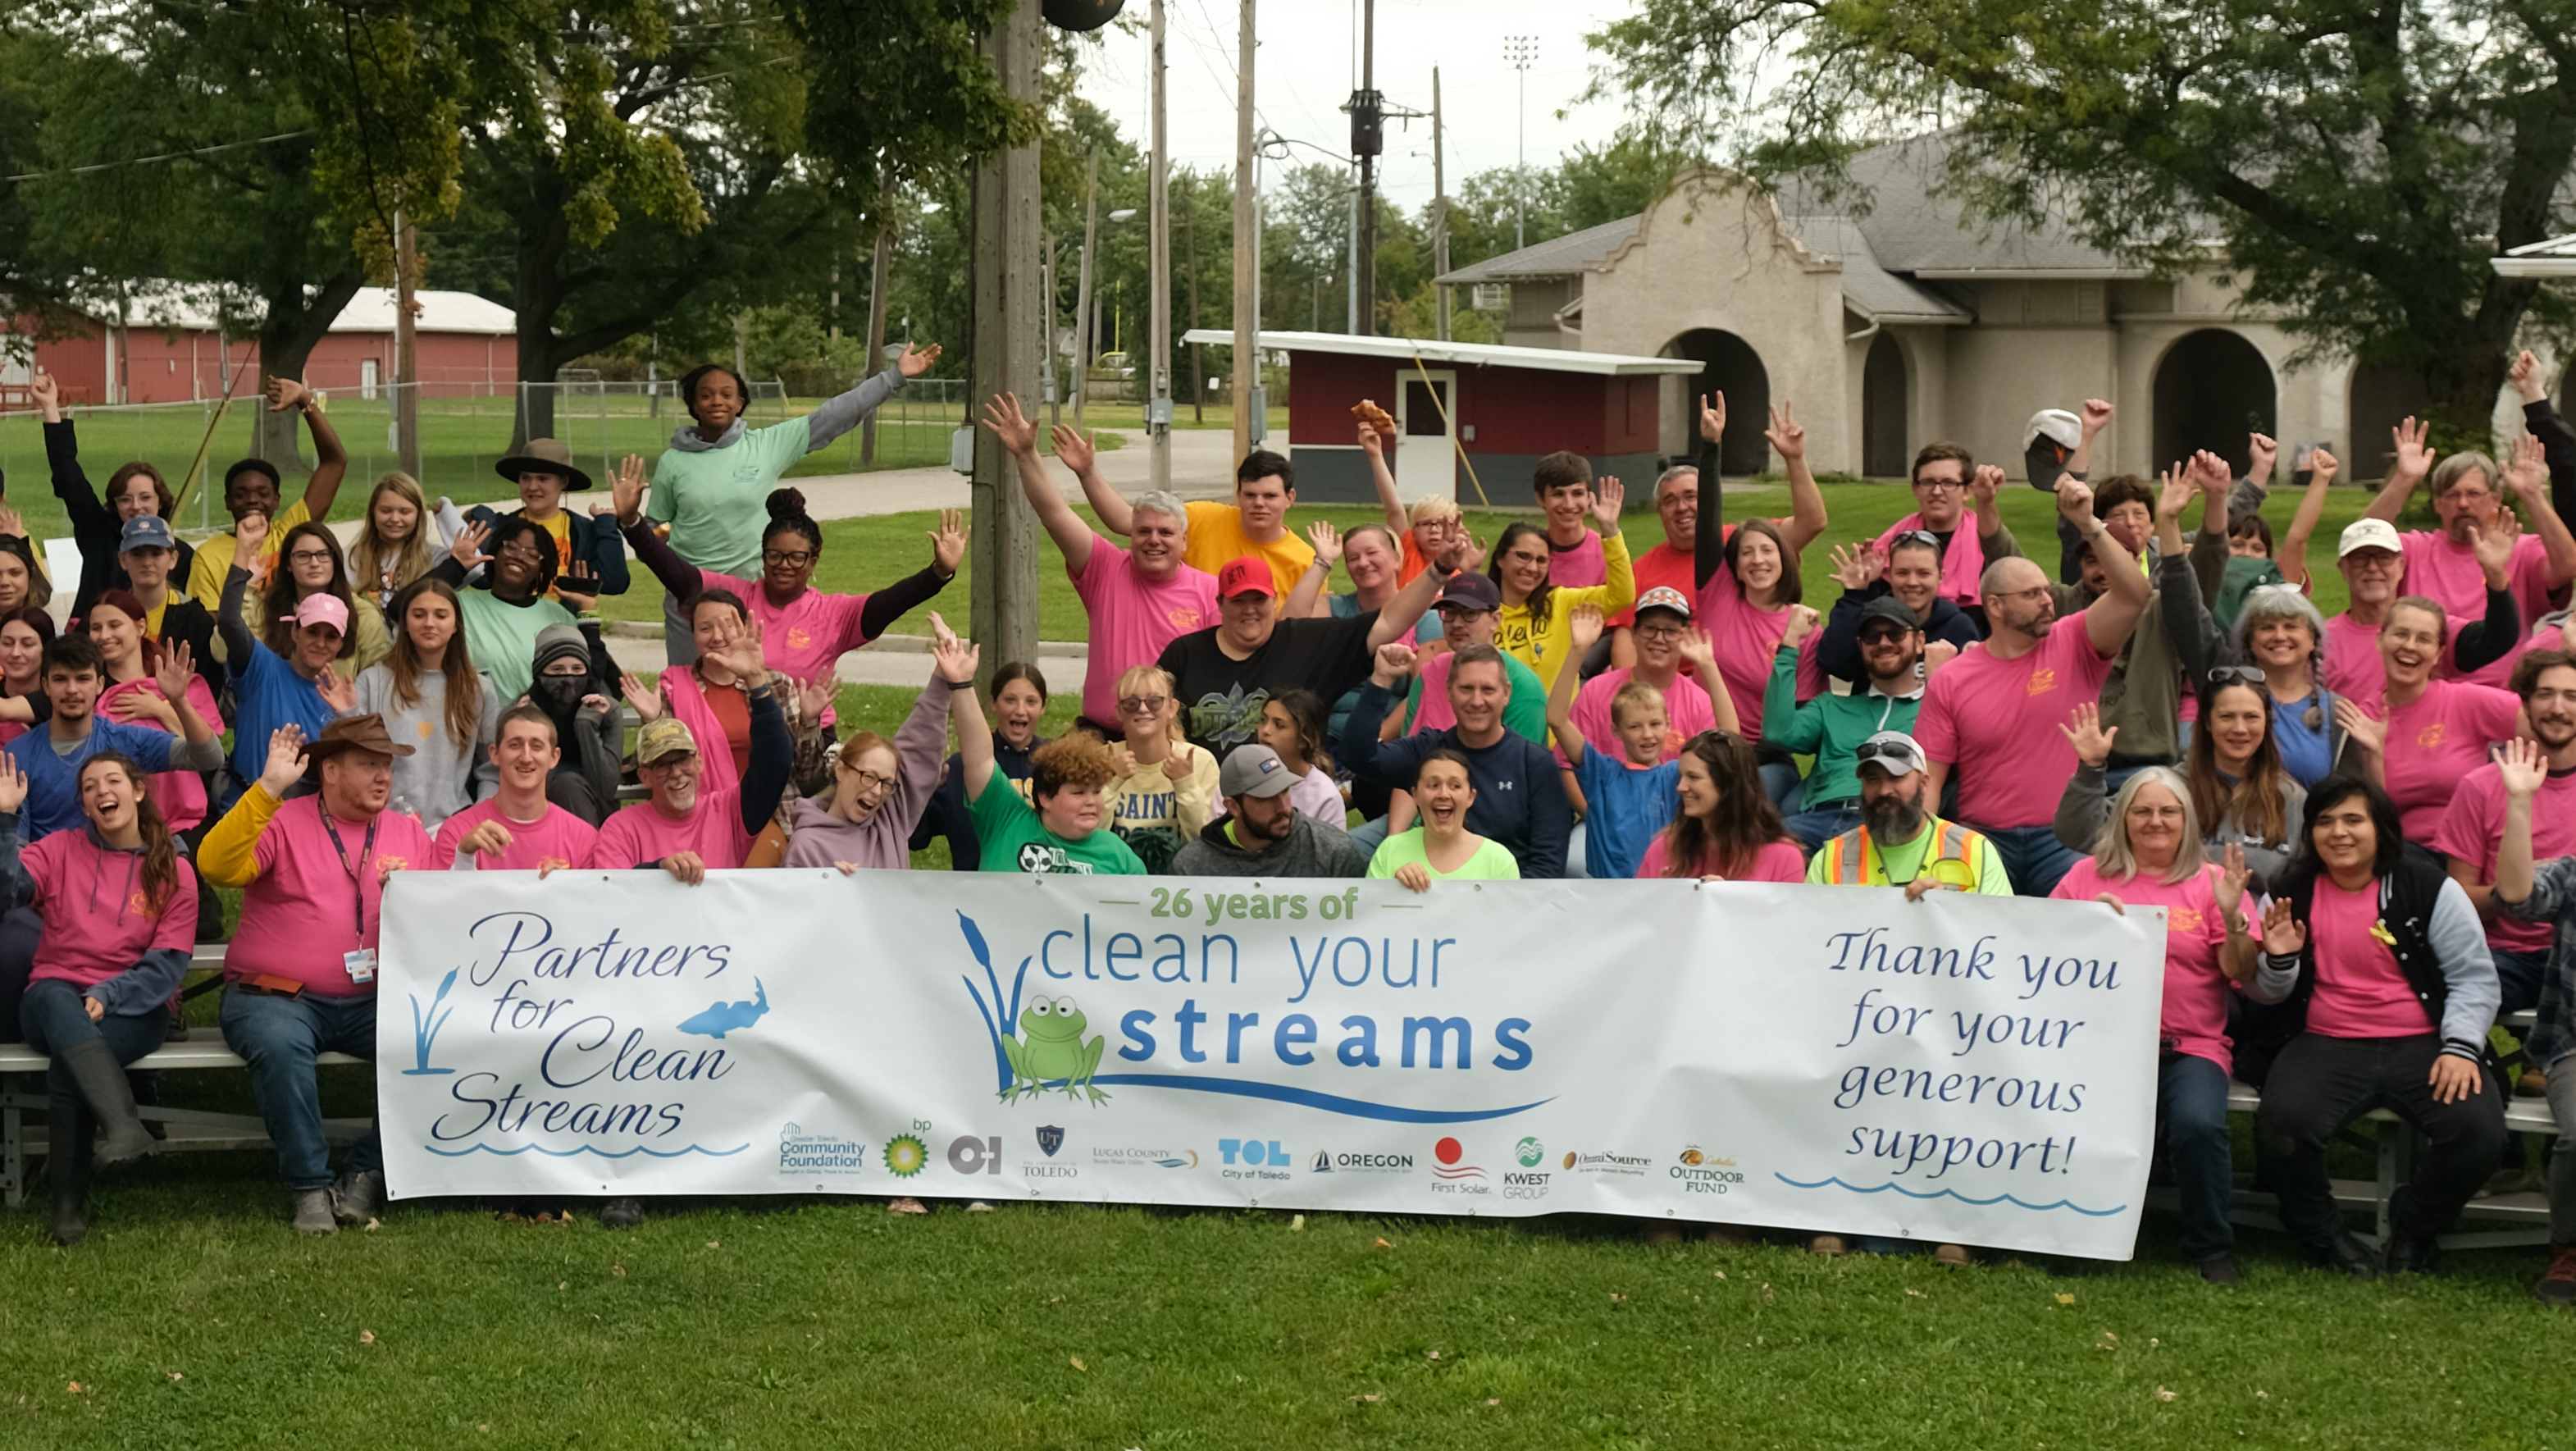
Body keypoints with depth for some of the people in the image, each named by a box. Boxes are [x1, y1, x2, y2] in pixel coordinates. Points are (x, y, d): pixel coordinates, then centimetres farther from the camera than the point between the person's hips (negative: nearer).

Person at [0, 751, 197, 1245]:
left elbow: (167, 964, 0)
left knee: (67, 1068, -32)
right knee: (57, 1000, -37)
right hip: (56, 997, 1)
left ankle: (71, 1203, -27)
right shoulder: (61, 851, 13)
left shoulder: (173, 871, 8)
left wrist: (107, 996, -15)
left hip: (133, 1008, -1)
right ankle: (124, 1126, -54)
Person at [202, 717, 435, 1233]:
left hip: (371, 1001, 4)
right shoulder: (282, 823, 3)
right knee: (280, 1043, -38)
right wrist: (268, 788, -20)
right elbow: (216, 866, -16)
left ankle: (365, 1175, -12)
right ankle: (310, 1187, -23)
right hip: (275, 996, -3)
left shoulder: (409, 834, 16)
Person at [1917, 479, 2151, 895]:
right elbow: (1929, 778, 4)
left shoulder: (2073, 646, 4)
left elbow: (2133, 594, -11)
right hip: (1985, 840, 0)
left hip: (2064, 840, 0)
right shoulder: (1950, 680, 4)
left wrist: (2089, 524, -19)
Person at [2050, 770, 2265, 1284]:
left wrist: (2232, 917, -10)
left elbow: (2245, 978, 6)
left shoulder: (2211, 882, 13)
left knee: (2198, 1124, -31)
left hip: (2189, 1048, 0)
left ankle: (2212, 1250, -10)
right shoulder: (2088, 875, 16)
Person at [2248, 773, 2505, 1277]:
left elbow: (2474, 975, 3)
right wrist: (2279, 960, -8)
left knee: (2478, 1131, -27)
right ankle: (2323, 1232, 1)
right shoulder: (2290, 895, 8)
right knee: (2281, 1125, -31)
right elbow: (2267, 995, 15)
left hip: (2420, 1044, 0)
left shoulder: (2428, 889, 2)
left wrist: (2461, 1046, -12)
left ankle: (2413, 1231, 5)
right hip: (2325, 1046, 1)